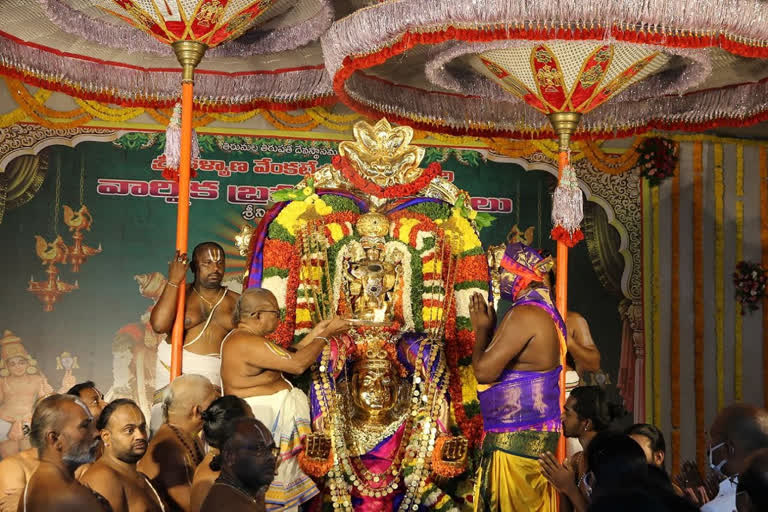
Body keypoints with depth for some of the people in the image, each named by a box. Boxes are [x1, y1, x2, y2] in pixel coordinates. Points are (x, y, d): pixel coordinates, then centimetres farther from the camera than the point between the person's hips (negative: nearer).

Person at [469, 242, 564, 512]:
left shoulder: (524, 314, -18)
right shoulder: (545, 310, 14)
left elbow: (484, 369, -20)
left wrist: (482, 328, -4)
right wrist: (490, 326, 16)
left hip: (517, 436, -10)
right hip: (538, 433, 10)